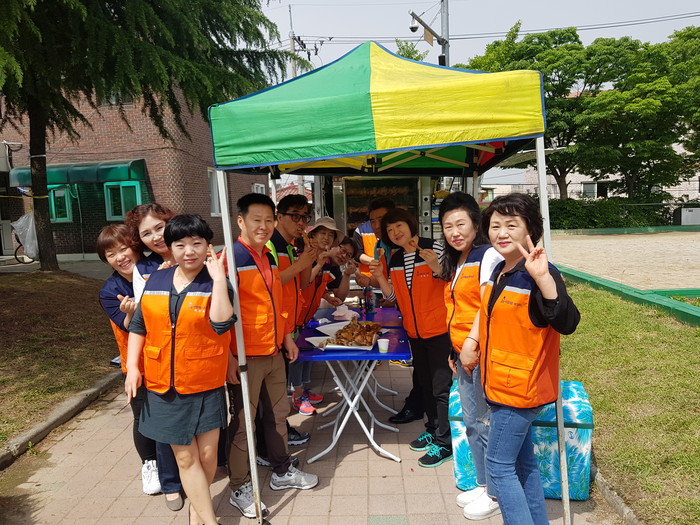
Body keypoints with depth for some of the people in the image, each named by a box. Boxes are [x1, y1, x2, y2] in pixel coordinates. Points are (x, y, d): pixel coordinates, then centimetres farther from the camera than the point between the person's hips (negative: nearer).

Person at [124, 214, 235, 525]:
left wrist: (218, 278, -27)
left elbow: (221, 324, -25)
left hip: (206, 385, -2)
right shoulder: (155, 282, 2)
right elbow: (138, 327, 10)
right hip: (163, 386, 2)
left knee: (207, 454, 9)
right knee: (185, 457, 8)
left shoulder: (215, 283, -8)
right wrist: (132, 366, 2)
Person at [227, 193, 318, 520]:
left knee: (277, 414, 19)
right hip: (246, 358, -8)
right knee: (242, 421, 7)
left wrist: (287, 336, 17)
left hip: (274, 354, 8)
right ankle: (239, 489, 25)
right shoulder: (230, 259, -15)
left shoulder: (269, 257, 10)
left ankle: (282, 472, 38)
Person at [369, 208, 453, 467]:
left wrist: (436, 267, -28)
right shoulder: (394, 258, 6)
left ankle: (444, 442, 13)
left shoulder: (434, 248, -12)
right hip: (414, 330, 7)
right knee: (425, 383, 20)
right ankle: (432, 430, 37)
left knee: (441, 386, 0)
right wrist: (380, 276, -8)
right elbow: (393, 296, 8)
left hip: (439, 329, -7)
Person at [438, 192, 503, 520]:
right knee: (471, 422, 17)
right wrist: (454, 351, 16)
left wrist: (472, 342, -21)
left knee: (487, 424, 4)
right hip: (462, 353, 8)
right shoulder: (455, 263, 14)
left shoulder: (488, 256, -12)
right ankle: (482, 484, 34)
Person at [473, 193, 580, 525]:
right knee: (523, 463, 20)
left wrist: (543, 276, -45)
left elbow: (567, 323, -35)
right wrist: (473, 342, 16)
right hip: (504, 385, 9)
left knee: (499, 465, 1)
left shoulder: (538, 274, -21)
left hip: (519, 388, -9)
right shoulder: (499, 271, 5)